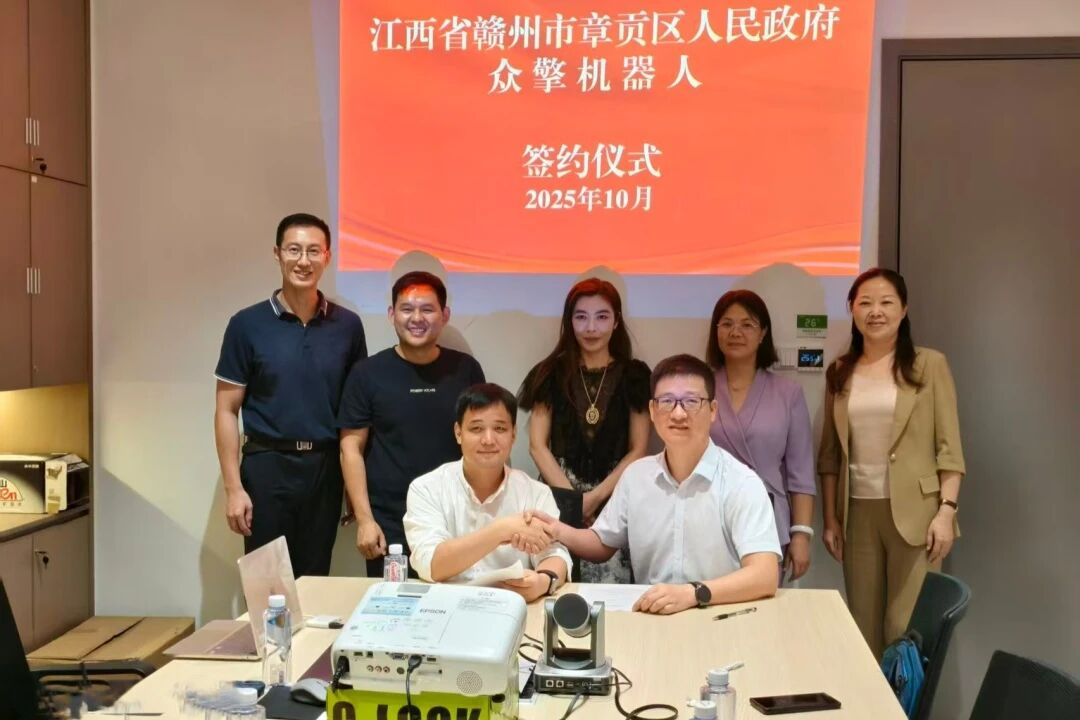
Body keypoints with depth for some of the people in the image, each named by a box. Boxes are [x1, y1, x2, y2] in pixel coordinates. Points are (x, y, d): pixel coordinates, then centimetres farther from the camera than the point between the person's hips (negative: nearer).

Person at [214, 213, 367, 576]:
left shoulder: (347, 325, 2)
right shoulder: (247, 324, -4)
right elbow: (227, 411, -2)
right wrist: (233, 488, -8)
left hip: (326, 467, 2)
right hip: (267, 465, -2)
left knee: (315, 580, 12)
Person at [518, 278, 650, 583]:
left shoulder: (634, 375, 4)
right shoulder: (551, 373, 5)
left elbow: (637, 450, 3)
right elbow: (537, 446, 2)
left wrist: (596, 496, -8)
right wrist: (573, 498, -8)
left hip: (615, 500, 0)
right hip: (559, 499, 1)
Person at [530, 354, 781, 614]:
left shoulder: (741, 483, -10)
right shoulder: (636, 474, 6)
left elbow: (765, 576, -20)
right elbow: (603, 544, 18)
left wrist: (693, 593, -35)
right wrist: (559, 532, -2)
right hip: (649, 617, 2)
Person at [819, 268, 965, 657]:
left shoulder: (929, 364, -1)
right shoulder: (839, 372, 9)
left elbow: (949, 446, -3)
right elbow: (830, 453, 10)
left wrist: (946, 511, -12)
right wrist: (829, 518, 7)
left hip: (913, 512, -3)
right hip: (858, 512, 3)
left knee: (906, 628, -2)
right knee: (863, 627, 8)